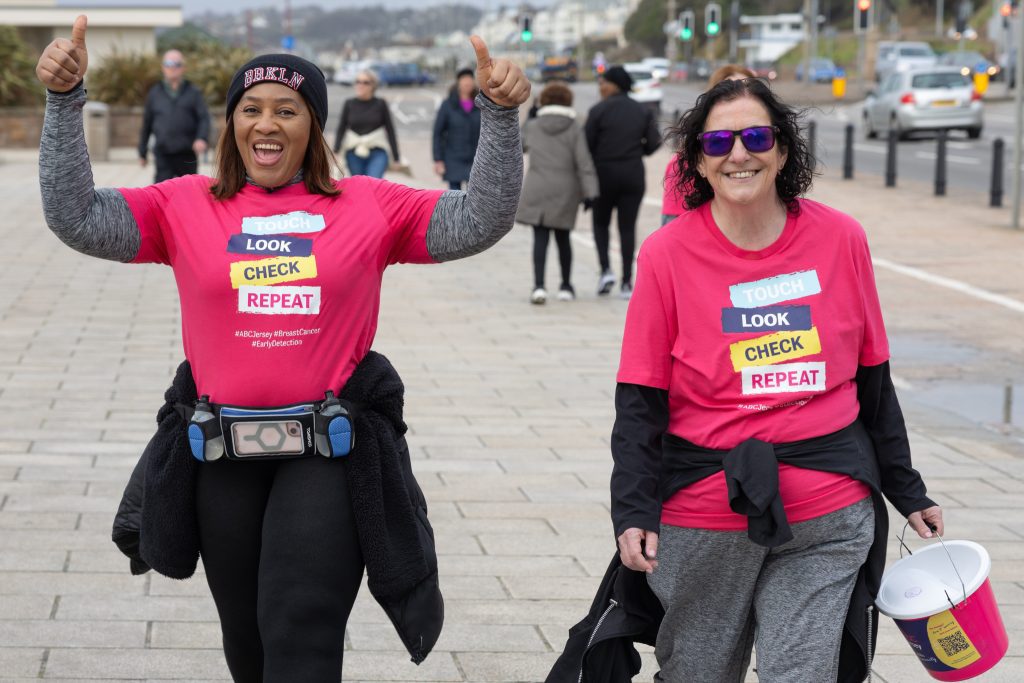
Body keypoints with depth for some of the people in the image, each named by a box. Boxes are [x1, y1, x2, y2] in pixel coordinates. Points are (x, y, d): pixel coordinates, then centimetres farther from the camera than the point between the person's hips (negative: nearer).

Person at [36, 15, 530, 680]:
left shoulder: (369, 206, 2)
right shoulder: (186, 206, 3)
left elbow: (478, 223, -5)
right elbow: (77, 217, -6)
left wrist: (500, 115, -18)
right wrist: (65, 101, -17)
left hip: (328, 456, -2)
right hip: (225, 458, 3)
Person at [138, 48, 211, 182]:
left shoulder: (193, 92, 7)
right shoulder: (155, 93, 10)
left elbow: (204, 118, -2)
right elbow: (146, 124, 15)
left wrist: (202, 138, -22)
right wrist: (142, 153, 16)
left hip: (187, 155, 0)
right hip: (163, 155, 0)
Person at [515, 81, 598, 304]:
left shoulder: (532, 126, 3)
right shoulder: (574, 129, -2)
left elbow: (521, 146, 23)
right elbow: (584, 163, -7)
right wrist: (589, 192, -7)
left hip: (536, 190, 0)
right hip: (565, 192, 0)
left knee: (540, 238, -2)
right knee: (562, 237, 13)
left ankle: (539, 285, -18)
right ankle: (566, 286, 24)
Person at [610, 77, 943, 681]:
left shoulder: (841, 239, 1)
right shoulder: (667, 255, -4)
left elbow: (873, 380, 10)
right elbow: (640, 403, -3)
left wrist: (908, 492, 14)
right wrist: (634, 513, -13)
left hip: (828, 520, 1)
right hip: (703, 514, 0)